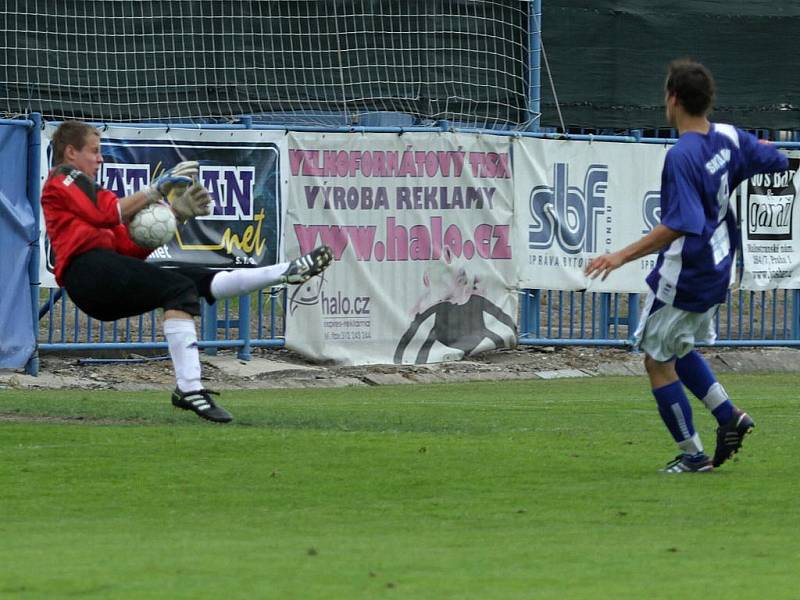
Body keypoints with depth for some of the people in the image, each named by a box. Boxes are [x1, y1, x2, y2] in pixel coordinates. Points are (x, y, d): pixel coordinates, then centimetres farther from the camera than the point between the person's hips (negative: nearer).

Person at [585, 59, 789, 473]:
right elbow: (778, 163, 12)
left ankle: (693, 455, 10)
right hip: (716, 272, 9)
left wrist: (623, 255, -30)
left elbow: (677, 227, -30)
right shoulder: (729, 138, -2)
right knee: (678, 350, 27)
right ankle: (729, 416, 16)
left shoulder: (682, 156, -25)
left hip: (683, 280, -9)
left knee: (657, 361, 6)